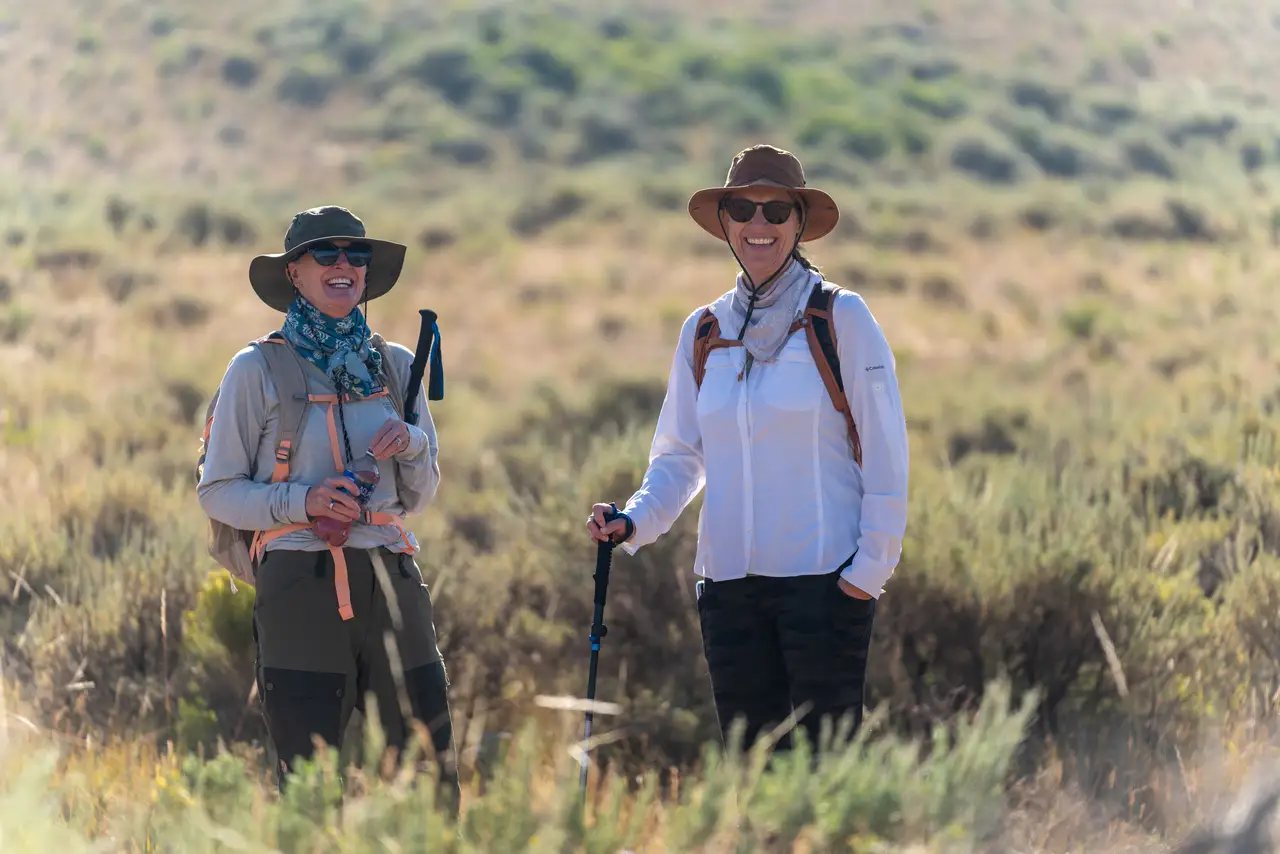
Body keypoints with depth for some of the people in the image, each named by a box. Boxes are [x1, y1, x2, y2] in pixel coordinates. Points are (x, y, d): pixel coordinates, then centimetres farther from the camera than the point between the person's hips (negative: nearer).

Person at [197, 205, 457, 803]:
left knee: (432, 785, 1)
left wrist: (412, 444, -2)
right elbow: (217, 492, 2)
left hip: (391, 582, 4)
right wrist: (301, 501, -14)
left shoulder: (396, 366, 13)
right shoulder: (257, 370, 1)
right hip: (301, 589, -4)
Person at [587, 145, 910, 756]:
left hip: (824, 577, -4)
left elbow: (884, 449, -3)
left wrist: (871, 566, -8)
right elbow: (680, 454, 16)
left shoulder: (841, 318, -2)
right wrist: (635, 520, -2)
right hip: (729, 580, 5)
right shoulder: (704, 331, 11)